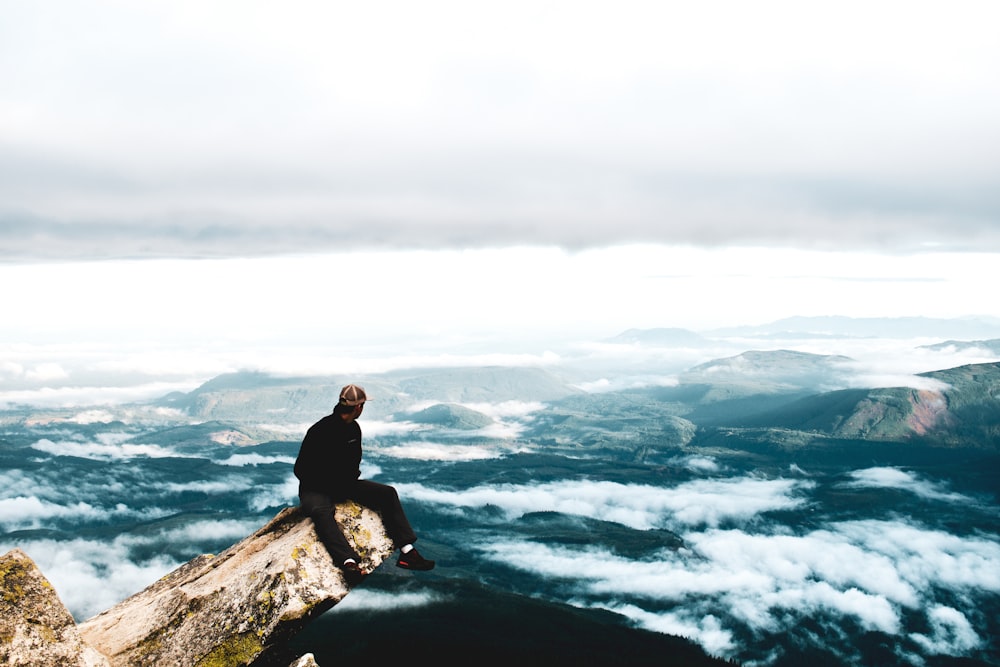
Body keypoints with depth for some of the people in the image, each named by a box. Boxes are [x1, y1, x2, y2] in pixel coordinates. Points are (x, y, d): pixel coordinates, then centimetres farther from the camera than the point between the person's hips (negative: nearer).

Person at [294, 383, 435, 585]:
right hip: (314, 489, -7)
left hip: (344, 485, 8)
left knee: (387, 493, -8)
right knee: (321, 511, -41)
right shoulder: (319, 431, -20)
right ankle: (349, 563, -60)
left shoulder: (353, 429, 4)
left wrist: (350, 481, 0)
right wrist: (332, 485, -13)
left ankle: (407, 552, -16)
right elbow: (301, 470, -16)